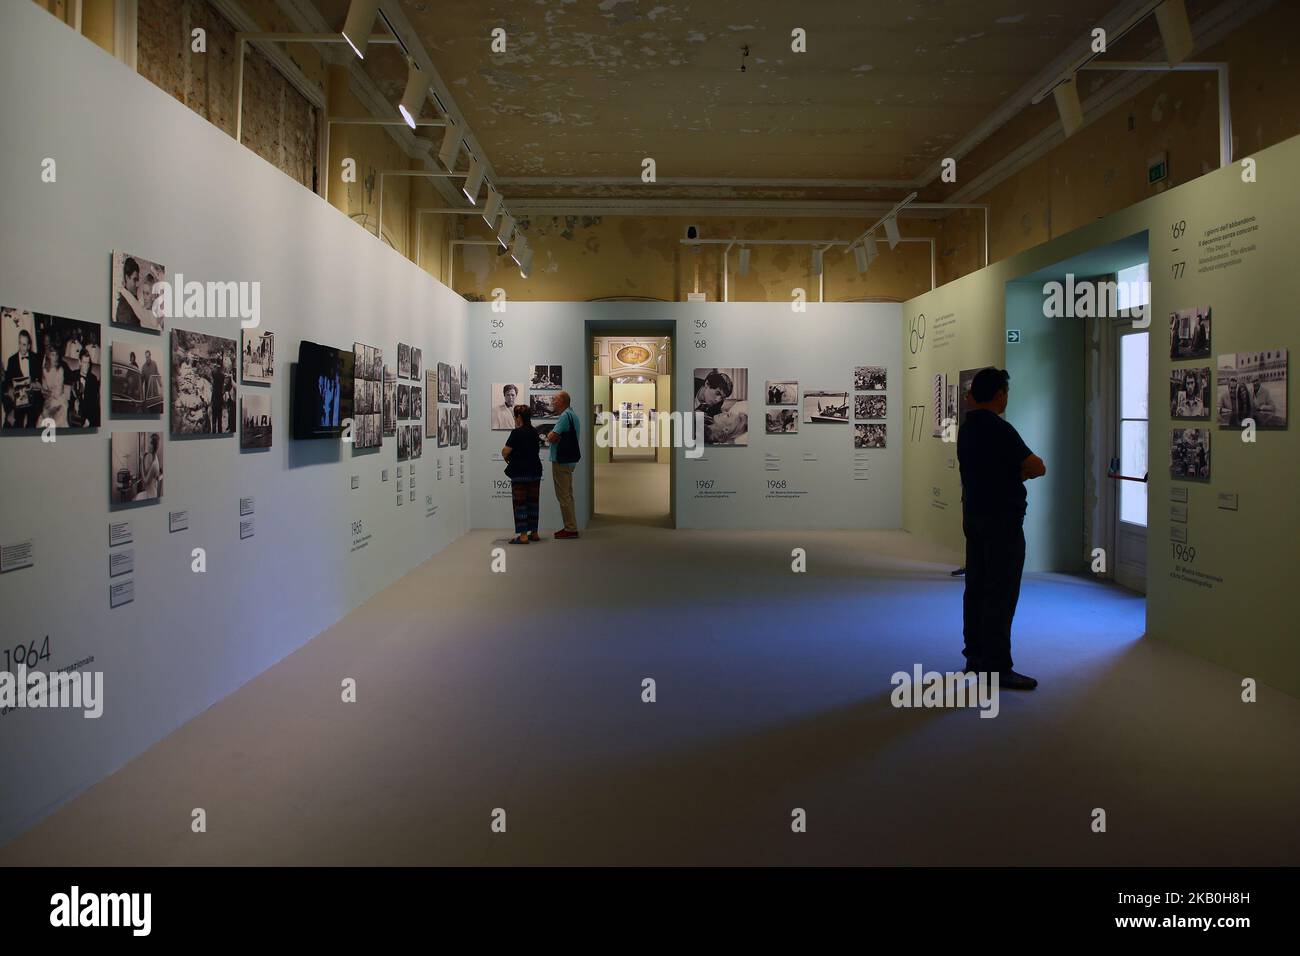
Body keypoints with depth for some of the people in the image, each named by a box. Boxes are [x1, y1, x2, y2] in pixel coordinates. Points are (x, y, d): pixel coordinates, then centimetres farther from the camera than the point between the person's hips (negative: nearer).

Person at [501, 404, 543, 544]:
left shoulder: (517, 433, -13)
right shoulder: (534, 432, 9)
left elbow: (505, 451, -15)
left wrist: (506, 457, 7)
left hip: (520, 472, -7)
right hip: (535, 471, 7)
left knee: (520, 503, -3)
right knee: (533, 502, 12)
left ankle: (522, 535, -7)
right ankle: (534, 532, 18)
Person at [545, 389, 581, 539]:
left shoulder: (565, 416, -18)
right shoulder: (572, 415, 16)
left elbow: (552, 438, -22)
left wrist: (550, 436, -1)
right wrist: (553, 436, 0)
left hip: (561, 461, -10)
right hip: (569, 459, 10)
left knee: (563, 495, -6)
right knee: (567, 494, 15)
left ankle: (571, 528, -4)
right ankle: (571, 526, 21)